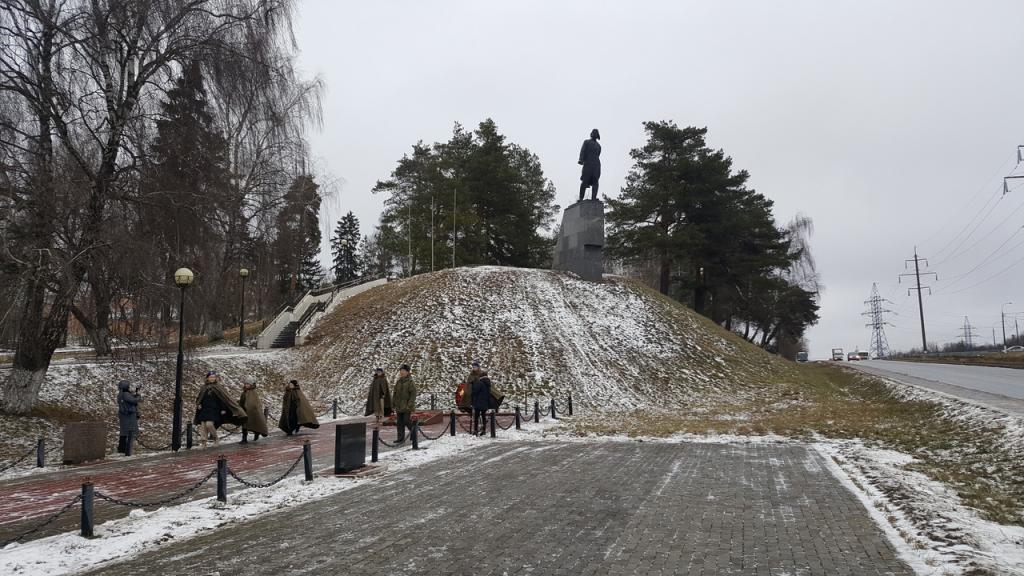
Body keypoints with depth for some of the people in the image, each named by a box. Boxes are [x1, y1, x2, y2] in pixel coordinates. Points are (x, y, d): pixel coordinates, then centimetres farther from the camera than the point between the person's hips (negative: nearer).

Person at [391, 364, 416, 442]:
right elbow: (395, 394, 18)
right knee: (400, 423, 7)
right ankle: (401, 438, 13)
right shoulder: (398, 382, 12)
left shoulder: (411, 382, -7)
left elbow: (413, 395, -11)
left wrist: (410, 406, -17)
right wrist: (393, 404, 13)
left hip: (407, 407, -6)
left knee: (407, 421, -5)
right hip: (399, 407, 6)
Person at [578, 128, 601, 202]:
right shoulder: (586, 142, 14)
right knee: (585, 181, -10)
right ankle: (581, 198, -9)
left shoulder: (598, 145, 25)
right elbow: (582, 151, 0)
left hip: (596, 165, 4)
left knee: (595, 181, -11)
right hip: (588, 164, -4)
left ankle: (593, 198, -20)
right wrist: (581, 160, -16)